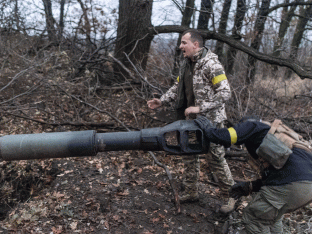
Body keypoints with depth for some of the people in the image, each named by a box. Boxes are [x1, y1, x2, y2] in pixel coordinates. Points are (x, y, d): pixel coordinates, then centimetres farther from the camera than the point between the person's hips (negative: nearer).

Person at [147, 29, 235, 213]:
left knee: (216, 158, 1)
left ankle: (230, 195, 22)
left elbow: (225, 93, -23)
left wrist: (200, 108, -27)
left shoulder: (211, 64, -18)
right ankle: (191, 191, 33)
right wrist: (162, 101, 1)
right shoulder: (186, 63, 7)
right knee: (189, 154, 15)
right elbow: (178, 87, 16)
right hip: (191, 119, 8)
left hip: (211, 120, -8)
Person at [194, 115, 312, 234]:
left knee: (253, 218, 8)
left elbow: (225, 137, -7)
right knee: (272, 211, 31)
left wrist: (208, 128, 12)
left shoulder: (251, 124, 11)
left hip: (291, 186, -9)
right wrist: (249, 187, 31)